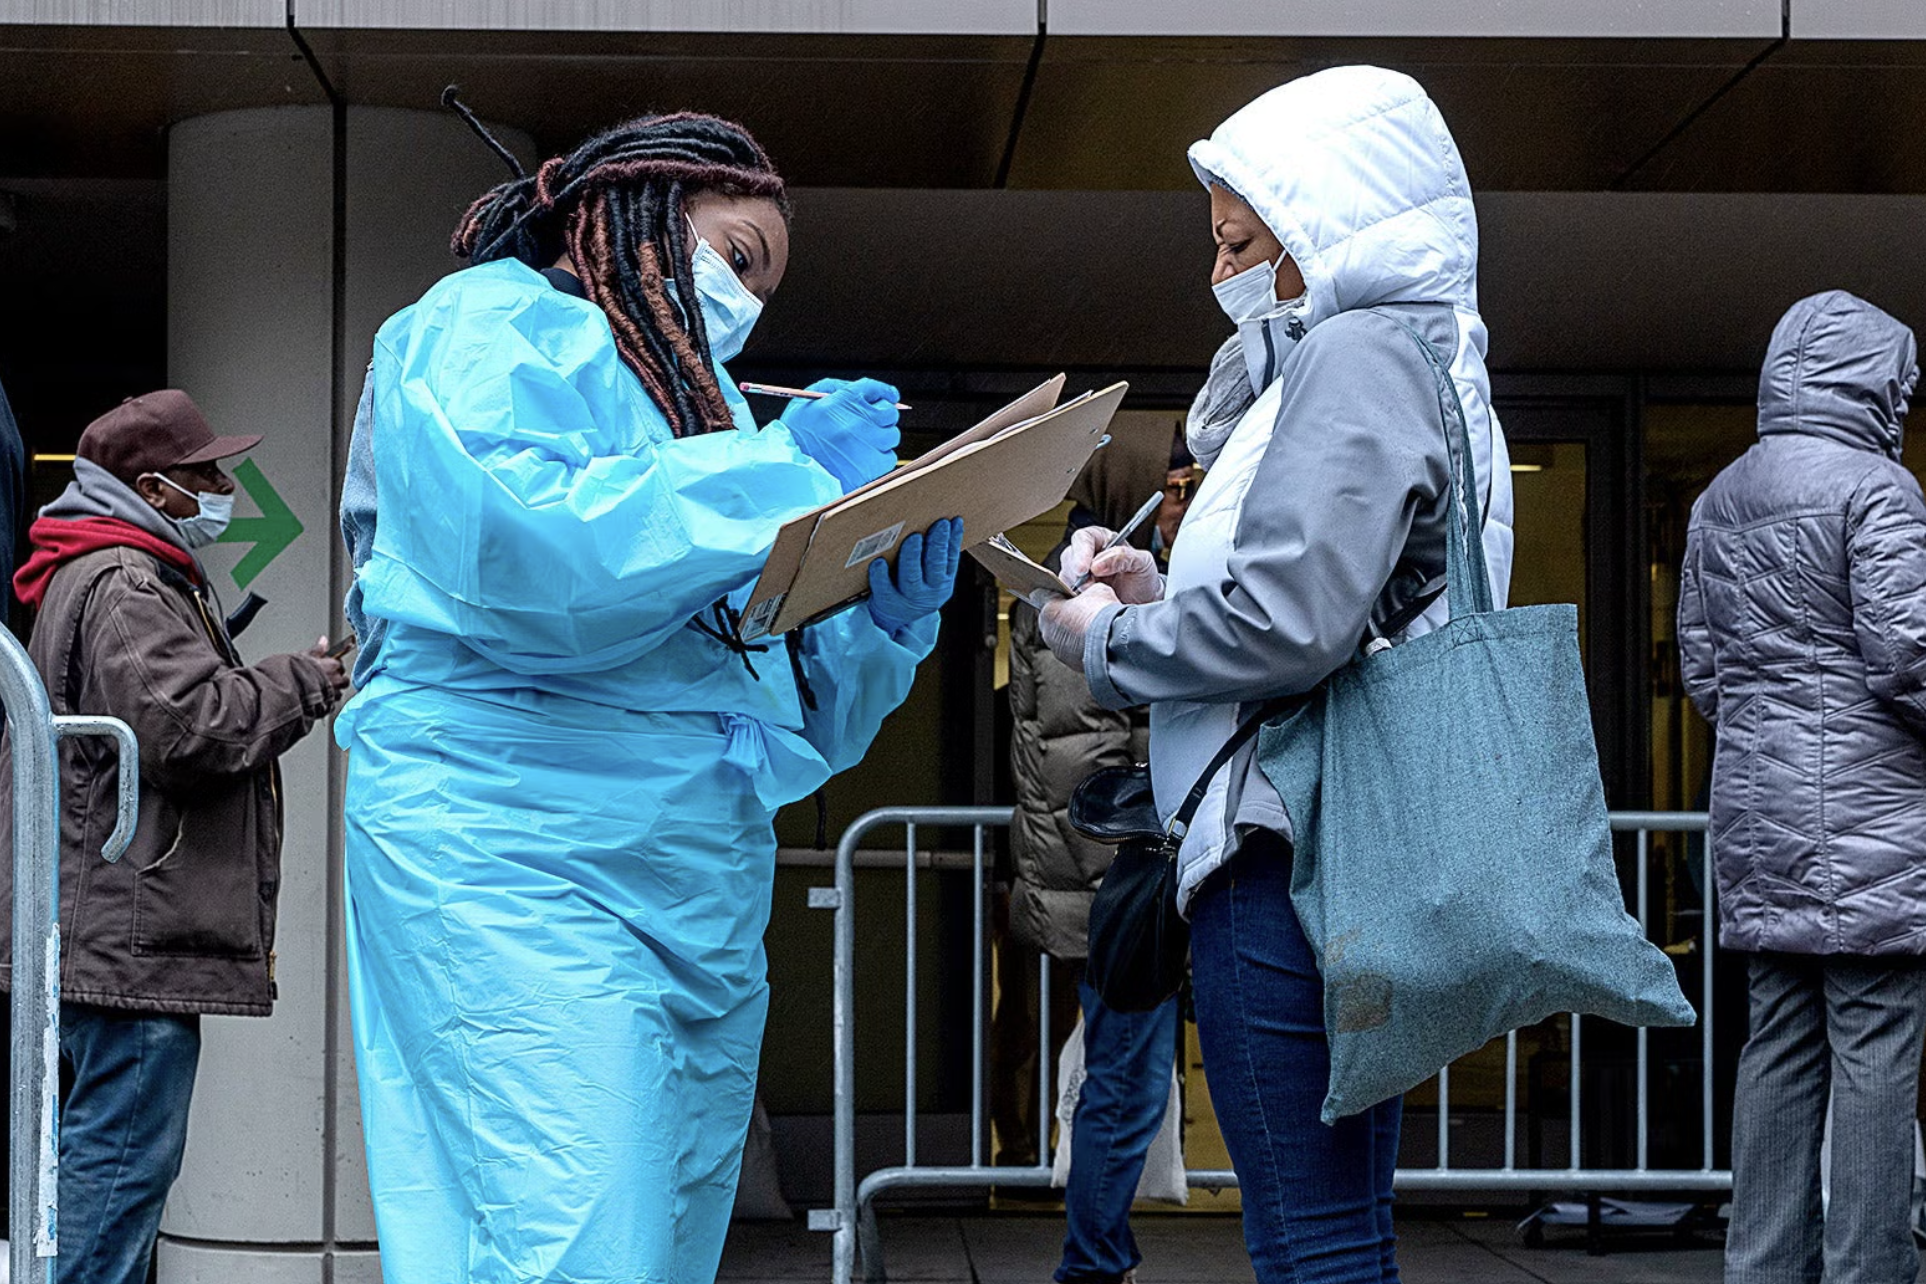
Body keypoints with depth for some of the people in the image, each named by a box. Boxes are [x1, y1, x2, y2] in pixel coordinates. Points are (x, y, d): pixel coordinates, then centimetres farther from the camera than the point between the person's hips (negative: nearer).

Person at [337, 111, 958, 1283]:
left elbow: (791, 719, 27)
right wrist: (781, 474, -10)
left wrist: (891, 614, 7)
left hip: (703, 882, 8)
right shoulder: (496, 323, 6)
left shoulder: (693, 410, 29)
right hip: (520, 848, -8)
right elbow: (510, 540, -18)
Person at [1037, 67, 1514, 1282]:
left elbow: (1291, 623, -21)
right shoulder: (1420, 360, 23)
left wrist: (1109, 642, -6)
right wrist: (1161, 593, 14)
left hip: (1291, 856, -11)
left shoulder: (1356, 353, -9)